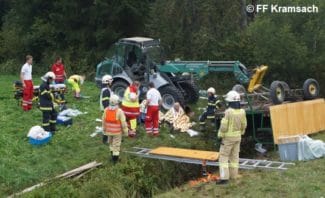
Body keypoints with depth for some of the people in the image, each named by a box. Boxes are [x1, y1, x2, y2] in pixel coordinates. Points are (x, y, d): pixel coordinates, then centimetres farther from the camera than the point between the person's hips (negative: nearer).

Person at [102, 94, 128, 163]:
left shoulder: (106, 110, -11)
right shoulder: (119, 111, -24)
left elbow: (104, 121, 0)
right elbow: (123, 123, -18)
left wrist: (104, 130, 15)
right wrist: (125, 132, -4)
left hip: (109, 131, 4)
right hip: (117, 132, -4)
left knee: (111, 144, 24)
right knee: (116, 145, 9)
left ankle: (113, 156, 37)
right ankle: (115, 160, 15)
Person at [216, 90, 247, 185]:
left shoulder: (228, 112, -22)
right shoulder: (242, 112, -3)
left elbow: (224, 126, -21)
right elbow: (243, 125, 6)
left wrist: (220, 136, -10)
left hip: (228, 137, -6)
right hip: (237, 136, 6)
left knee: (223, 156, -1)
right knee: (235, 156, 16)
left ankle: (224, 177, -7)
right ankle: (233, 175, 23)